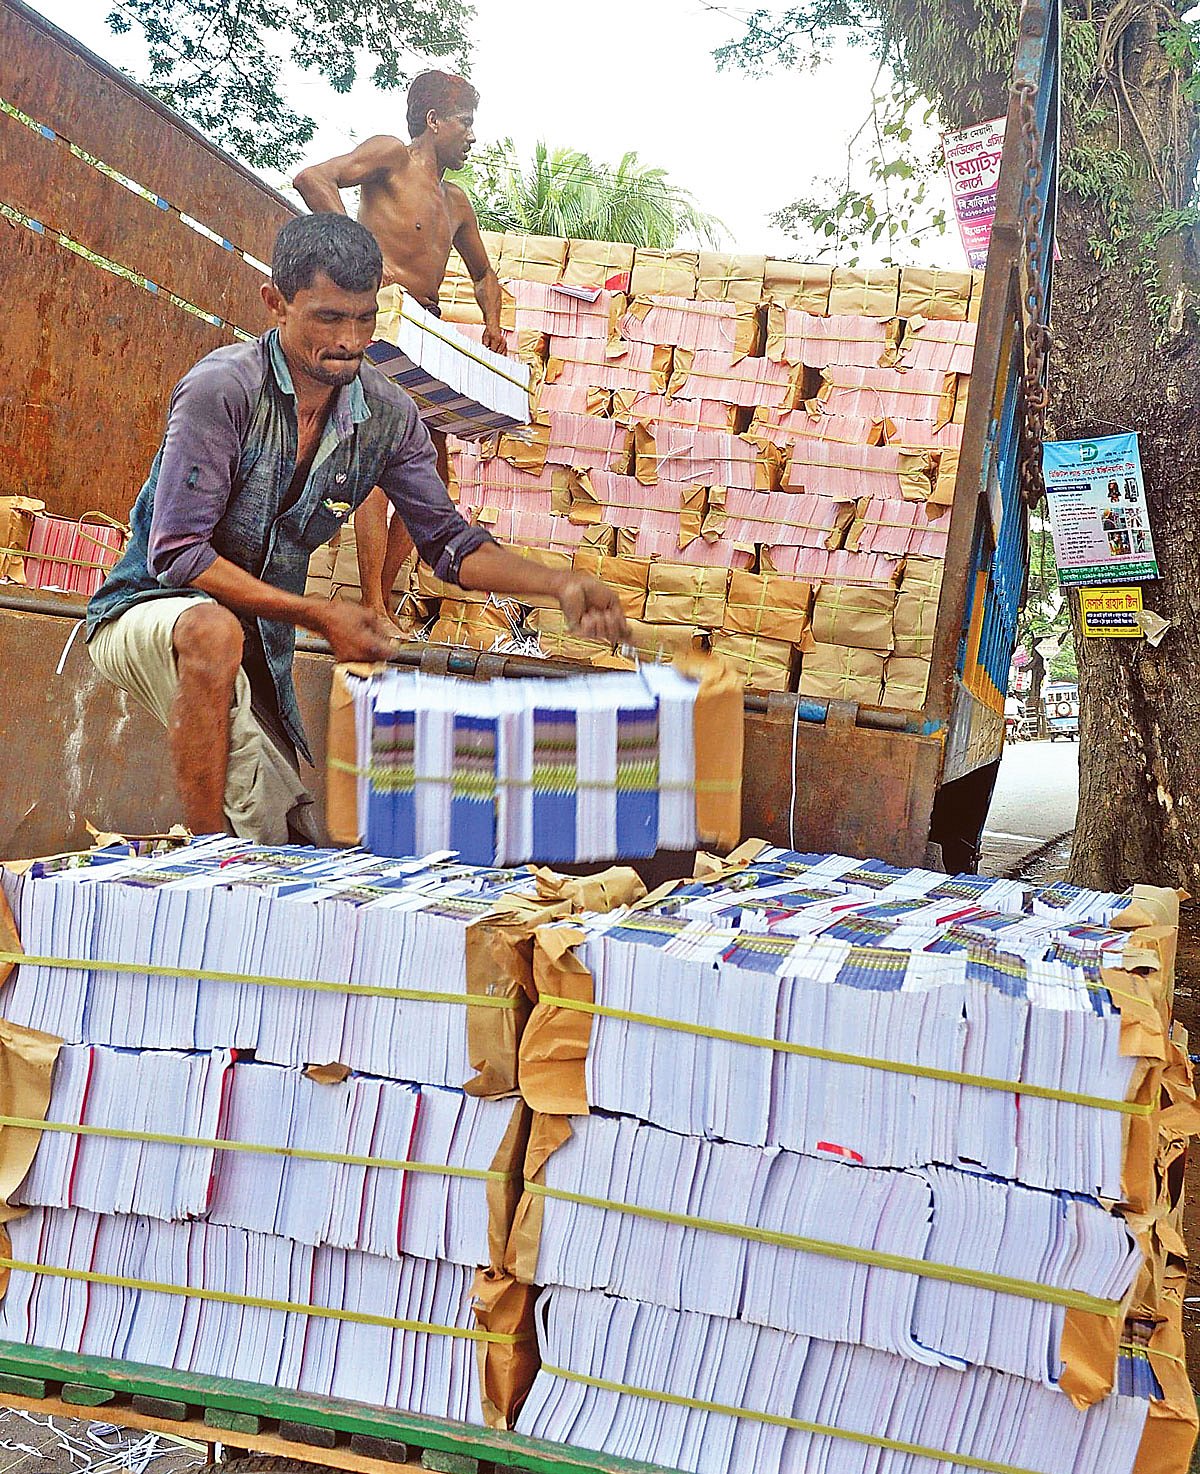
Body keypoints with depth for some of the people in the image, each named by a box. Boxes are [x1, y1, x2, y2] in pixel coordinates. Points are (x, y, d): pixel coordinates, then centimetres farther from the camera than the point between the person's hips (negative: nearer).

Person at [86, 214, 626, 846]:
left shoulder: (388, 414, -6)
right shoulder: (222, 390, -23)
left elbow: (446, 541, 1)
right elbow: (175, 554, -25)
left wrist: (559, 584, -15)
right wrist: (320, 616, -27)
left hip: (260, 640, 6)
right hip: (148, 610, -5)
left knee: (281, 844, 2)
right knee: (214, 631, -41)